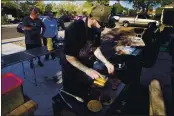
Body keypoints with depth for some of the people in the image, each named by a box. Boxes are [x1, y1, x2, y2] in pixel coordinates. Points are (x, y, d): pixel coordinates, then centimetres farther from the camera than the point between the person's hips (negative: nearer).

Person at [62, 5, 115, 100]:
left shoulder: (96, 28, -8)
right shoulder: (74, 29, -28)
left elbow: (95, 47, 1)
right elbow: (69, 57, -25)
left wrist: (106, 62, -12)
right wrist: (88, 71, -30)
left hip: (88, 67, 6)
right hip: (72, 70, -6)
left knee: (86, 94, 24)